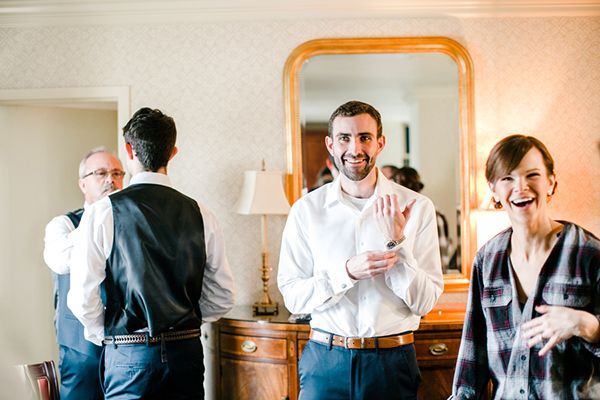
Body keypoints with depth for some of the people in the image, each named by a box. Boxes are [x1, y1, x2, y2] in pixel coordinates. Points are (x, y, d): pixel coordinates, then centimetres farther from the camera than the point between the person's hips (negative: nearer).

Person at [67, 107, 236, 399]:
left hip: (130, 355, -3)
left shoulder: (102, 213, -8)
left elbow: (82, 298, -10)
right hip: (187, 351, 3)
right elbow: (223, 298, 6)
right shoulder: (200, 214, 2)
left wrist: (106, 335, 8)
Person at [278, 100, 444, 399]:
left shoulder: (416, 207, -5)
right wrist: (347, 272, -19)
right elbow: (293, 297, -5)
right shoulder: (306, 210, -2)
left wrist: (396, 242, -19)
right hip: (325, 360, 0)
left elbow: (424, 303, -6)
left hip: (393, 362, 0)